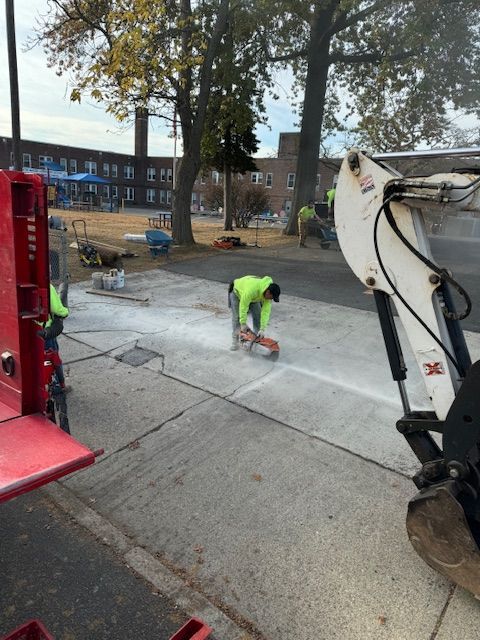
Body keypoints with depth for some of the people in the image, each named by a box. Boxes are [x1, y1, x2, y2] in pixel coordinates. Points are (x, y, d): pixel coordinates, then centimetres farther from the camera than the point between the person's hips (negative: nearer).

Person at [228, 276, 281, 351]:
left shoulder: (268, 293, -27)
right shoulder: (252, 288, -46)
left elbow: (266, 311, -27)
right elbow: (243, 306, -37)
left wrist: (262, 329, -31)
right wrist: (243, 324, -29)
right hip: (237, 291, -5)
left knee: (257, 315, -4)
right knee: (236, 316, -8)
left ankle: (258, 338, 8)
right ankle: (235, 341, 1)